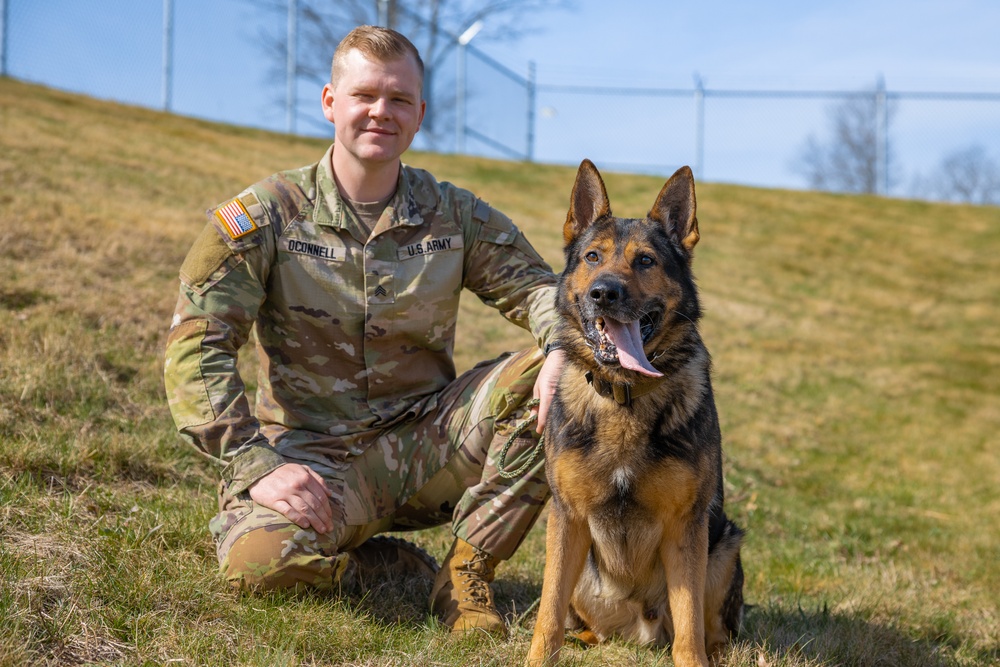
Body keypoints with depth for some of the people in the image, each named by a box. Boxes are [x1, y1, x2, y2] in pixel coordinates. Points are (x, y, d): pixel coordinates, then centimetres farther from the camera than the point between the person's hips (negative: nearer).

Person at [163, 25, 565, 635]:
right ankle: (388, 565, 0)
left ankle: (466, 573, -7)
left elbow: (538, 287, 4)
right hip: (311, 455, -3)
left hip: (424, 444, 3)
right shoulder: (264, 216, -5)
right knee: (259, 558, -34)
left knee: (540, 379, -20)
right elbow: (196, 347, -10)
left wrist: (563, 345, -22)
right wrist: (258, 465, -22)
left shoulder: (456, 216, 4)